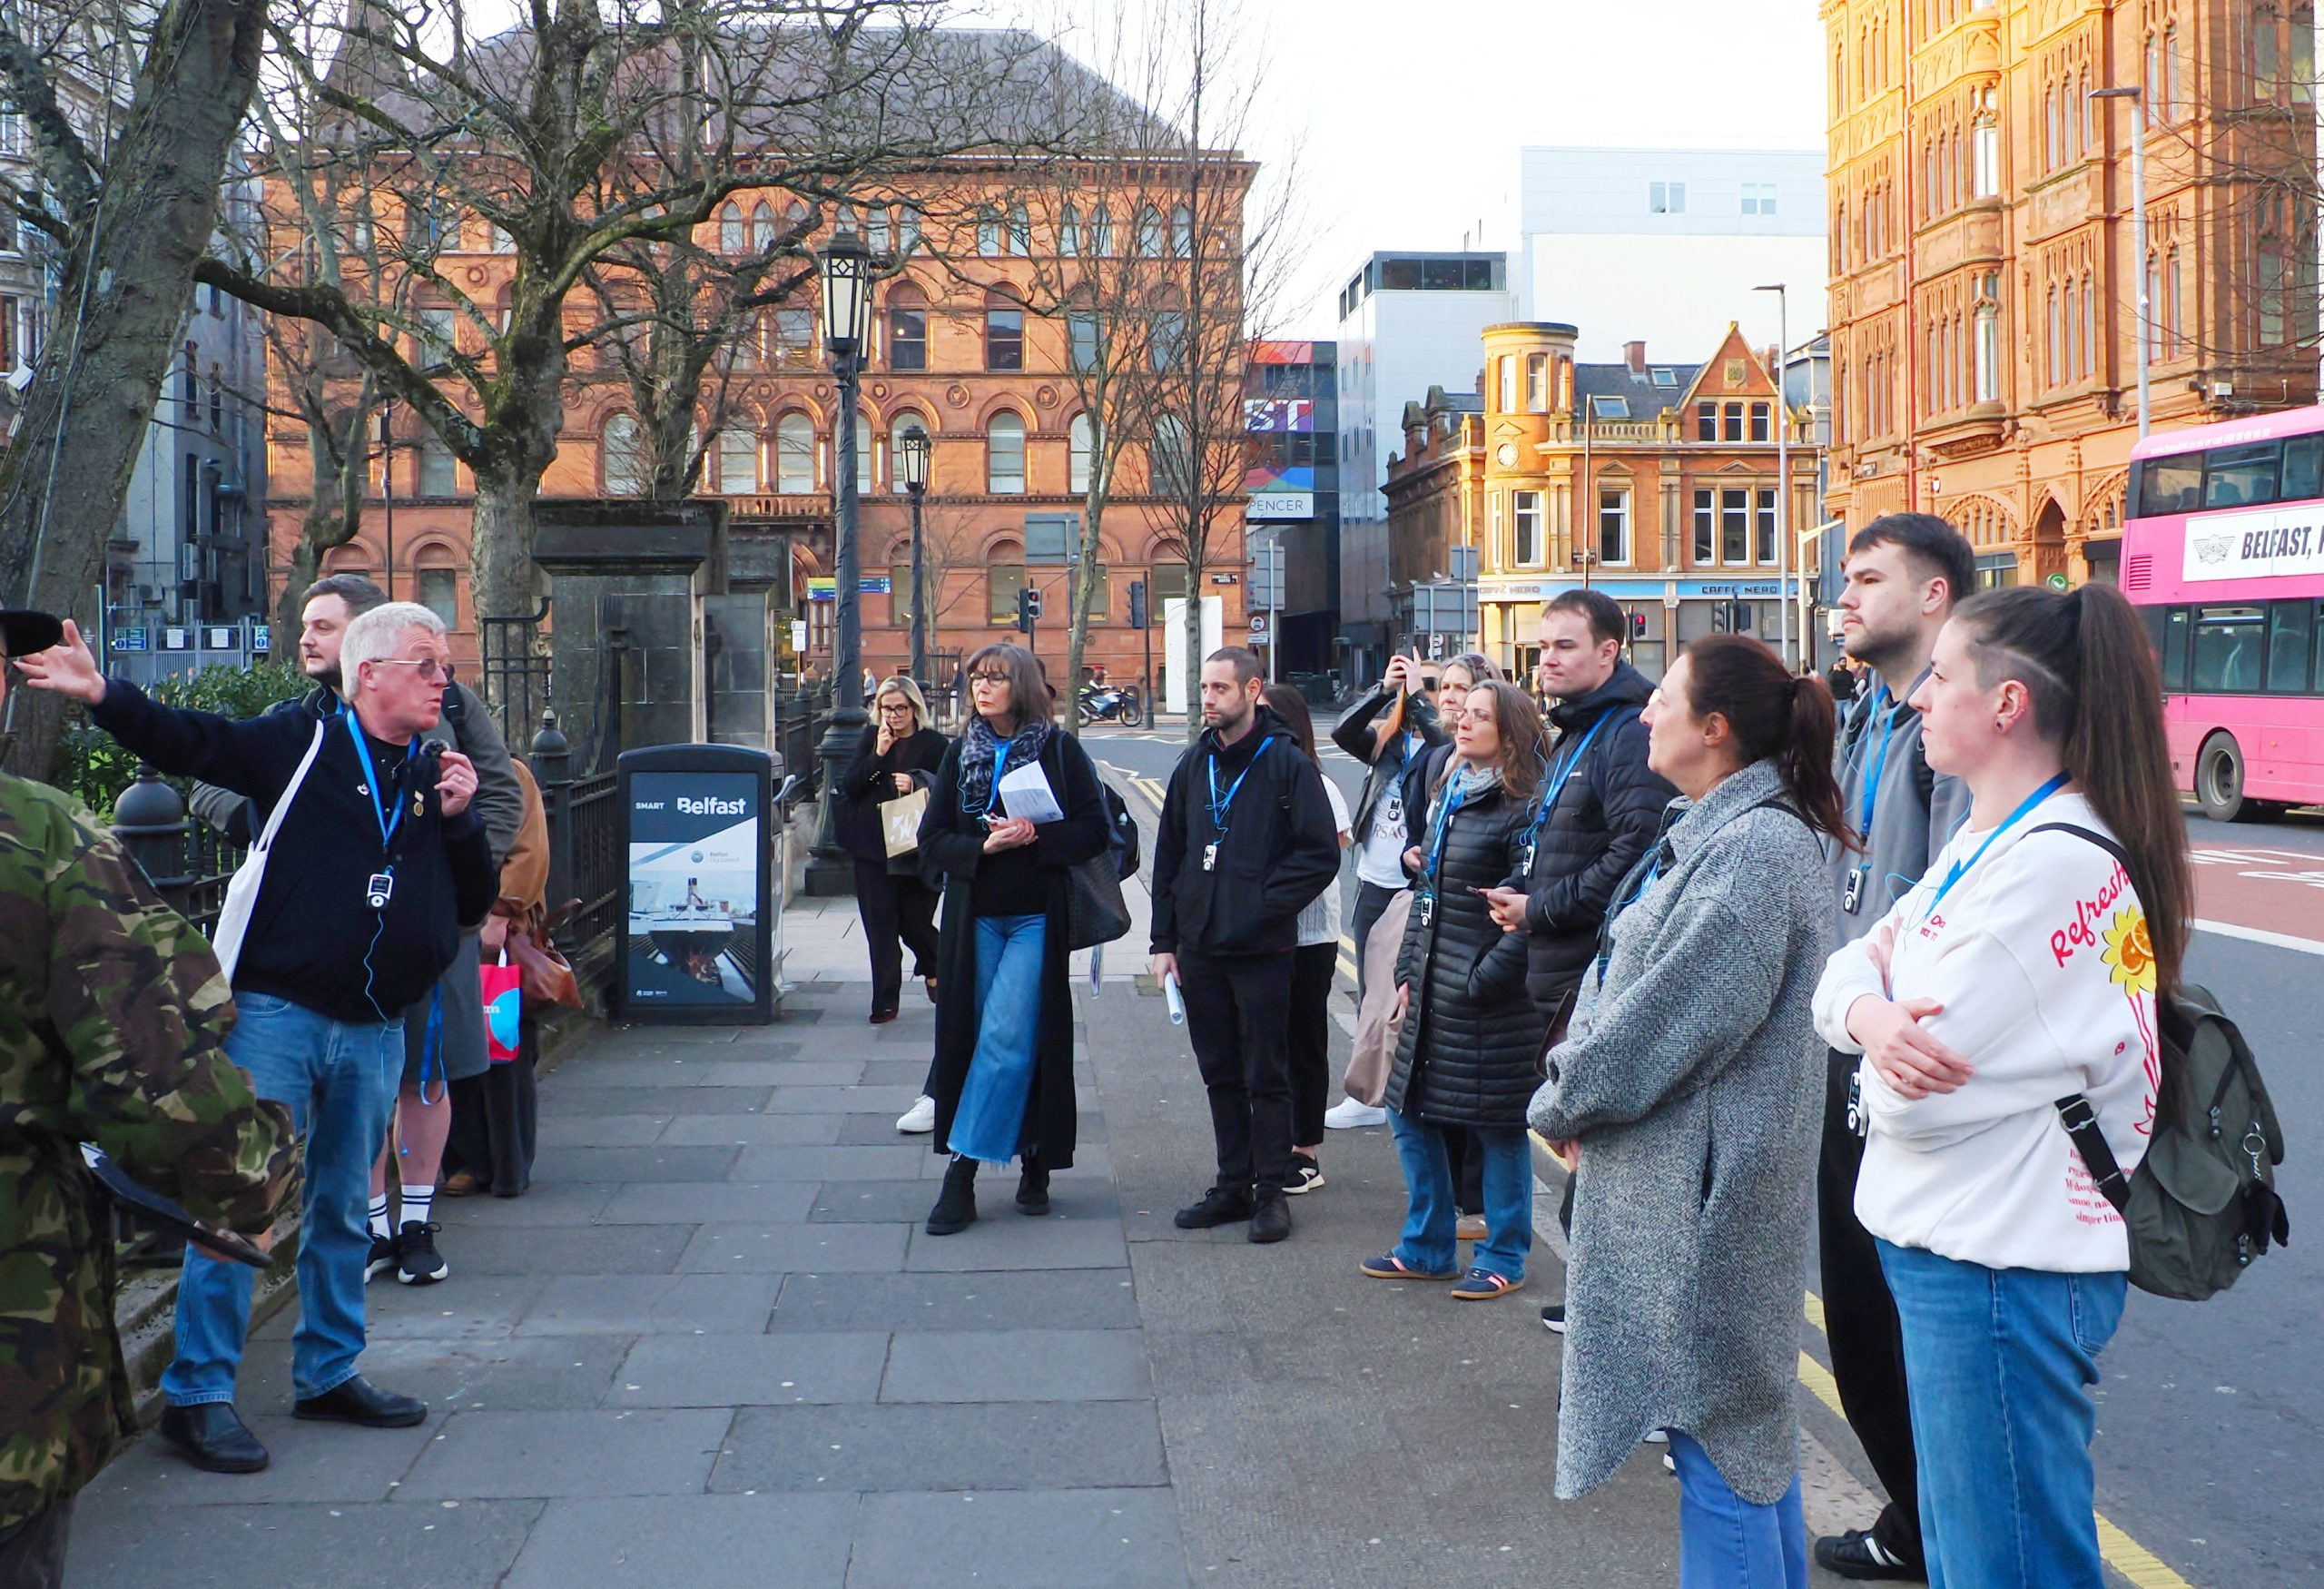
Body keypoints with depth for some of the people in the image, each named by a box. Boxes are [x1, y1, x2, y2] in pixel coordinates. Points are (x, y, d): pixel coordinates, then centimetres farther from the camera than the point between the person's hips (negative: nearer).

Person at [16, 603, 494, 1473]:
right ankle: (197, 1393, 6)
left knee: (343, 1211, 15)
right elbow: (186, 741, -9)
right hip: (279, 1013, -5)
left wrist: (461, 818, -6)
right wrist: (102, 694, -24)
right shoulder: (299, 745, -3)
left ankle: (327, 1371, 29)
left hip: (375, 1032, 5)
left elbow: (472, 905, 9)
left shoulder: (439, 778, 10)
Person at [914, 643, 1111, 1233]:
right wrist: (984, 846, -12)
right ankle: (1033, 1163, 11)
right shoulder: (959, 754, 9)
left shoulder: (1060, 751, -1)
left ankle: (962, 1168, -4)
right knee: (979, 1038, 3)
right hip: (975, 918, 4)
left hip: (1037, 918, -4)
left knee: (1006, 1040, -10)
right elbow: (932, 839, 6)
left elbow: (1094, 832, -2)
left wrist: (1036, 837, -17)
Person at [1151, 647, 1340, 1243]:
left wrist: (1265, 905, -15)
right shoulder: (1193, 767, 11)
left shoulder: (1287, 764, -6)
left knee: (1266, 1076, 2)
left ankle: (1271, 1191, 11)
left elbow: (1321, 854, -9)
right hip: (1199, 948, 6)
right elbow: (1168, 857, 13)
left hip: (1262, 949, -5)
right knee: (1220, 1074, 12)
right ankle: (1234, 1185, 21)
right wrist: (1164, 940, 8)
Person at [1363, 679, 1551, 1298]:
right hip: (1431, 992, 9)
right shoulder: (1448, 795, 12)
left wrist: (1483, 981, -17)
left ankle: (1503, 1259, 19)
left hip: (1487, 998, -9)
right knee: (1410, 1113, 14)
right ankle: (1428, 1248, 28)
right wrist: (1408, 969, 12)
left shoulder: (1521, 810, -14)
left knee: (1497, 1128, 4)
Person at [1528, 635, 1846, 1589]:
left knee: (1720, 1432, 0)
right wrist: (1574, 1100, 2)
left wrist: (1561, 1105, -7)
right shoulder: (1709, 831, 12)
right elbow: (1623, 987, 13)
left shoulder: (1755, 848, -20)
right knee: (1747, 1415, 20)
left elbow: (1665, 1020, -20)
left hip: (1702, 1183, -10)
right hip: (1678, 1168, 10)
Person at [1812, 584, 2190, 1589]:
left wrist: (1888, 1052, -1)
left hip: (2000, 1270, -10)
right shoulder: (1985, 840, 10)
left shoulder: (2061, 861, -22)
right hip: (1940, 1244, 10)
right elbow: (1852, 964, 8)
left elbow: (1912, 1096, -23)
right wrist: (1869, 1012, -14)